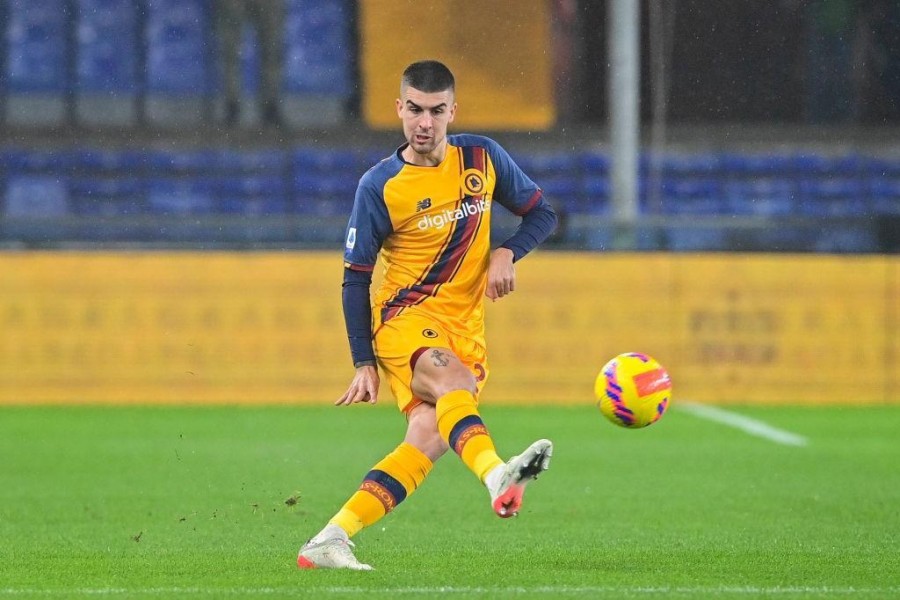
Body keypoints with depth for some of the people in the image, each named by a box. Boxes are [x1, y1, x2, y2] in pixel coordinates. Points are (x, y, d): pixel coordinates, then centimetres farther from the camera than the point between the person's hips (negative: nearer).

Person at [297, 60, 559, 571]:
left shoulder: (483, 157, 4)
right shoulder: (379, 186, -6)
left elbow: (542, 213, 14)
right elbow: (356, 279, -1)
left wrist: (506, 254, -7)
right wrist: (365, 365, -5)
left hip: (465, 329, 4)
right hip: (404, 318, -4)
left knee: (429, 438, -15)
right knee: (452, 381, -35)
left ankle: (329, 542, -13)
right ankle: (499, 478, -63)